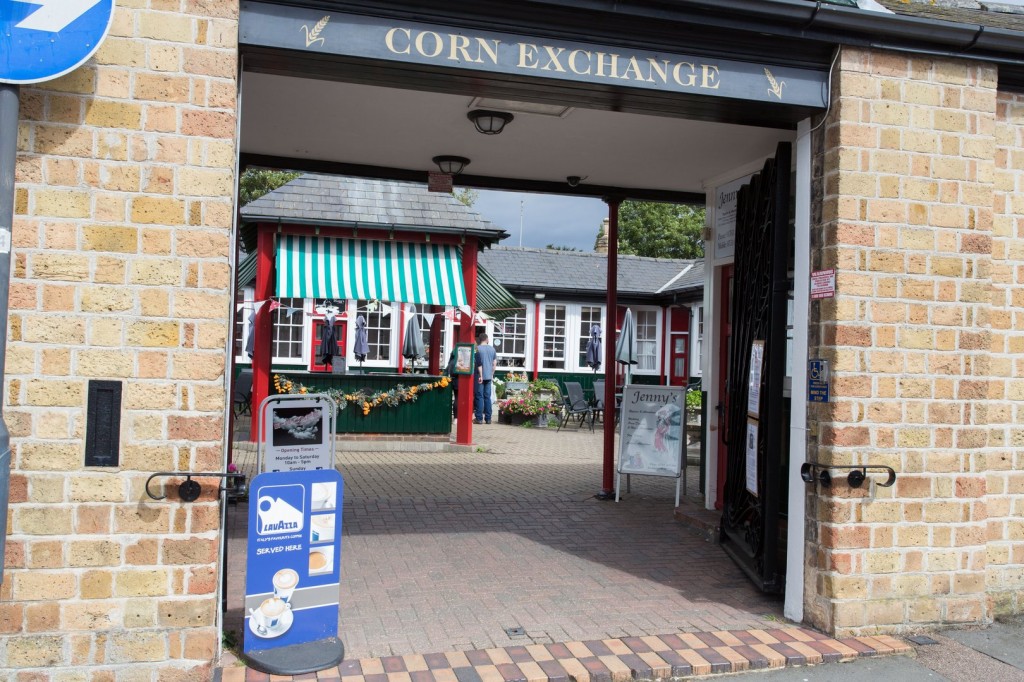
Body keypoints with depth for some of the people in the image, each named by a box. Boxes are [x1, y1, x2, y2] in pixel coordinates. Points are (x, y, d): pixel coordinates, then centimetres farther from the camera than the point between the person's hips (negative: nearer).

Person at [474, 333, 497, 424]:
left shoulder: (478, 348, -7)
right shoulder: (492, 348, 7)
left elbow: (479, 363, -11)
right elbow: (494, 363, 8)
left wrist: (480, 375, -9)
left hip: (480, 376, -4)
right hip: (489, 376, 4)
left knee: (479, 397, 0)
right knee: (487, 397, 8)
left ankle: (479, 418, -1)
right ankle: (488, 418, 9)